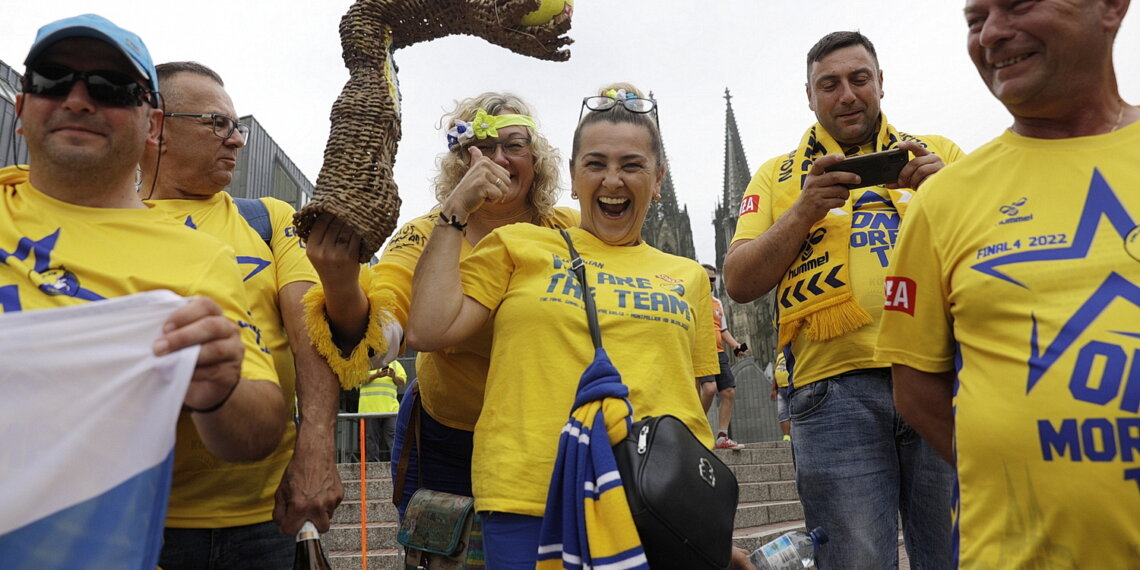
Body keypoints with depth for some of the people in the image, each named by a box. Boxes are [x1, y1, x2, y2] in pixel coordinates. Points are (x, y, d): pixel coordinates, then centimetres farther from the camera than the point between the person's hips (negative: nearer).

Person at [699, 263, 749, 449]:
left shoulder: (717, 303, 22)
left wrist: (736, 346, 9)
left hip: (719, 353, 8)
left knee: (728, 392, 0)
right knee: (710, 388, -26)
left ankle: (722, 437, 6)